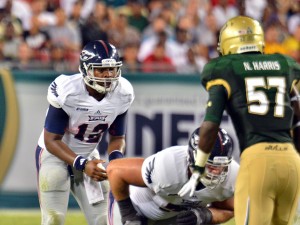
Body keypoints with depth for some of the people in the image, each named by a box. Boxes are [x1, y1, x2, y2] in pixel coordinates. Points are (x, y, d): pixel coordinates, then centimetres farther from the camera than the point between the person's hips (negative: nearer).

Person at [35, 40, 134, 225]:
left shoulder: (122, 93, -13)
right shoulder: (66, 91, -29)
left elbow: (117, 138, 2)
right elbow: (52, 140, -22)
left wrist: (116, 157, -21)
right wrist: (82, 165, -33)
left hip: (89, 156, 5)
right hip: (54, 154, -5)